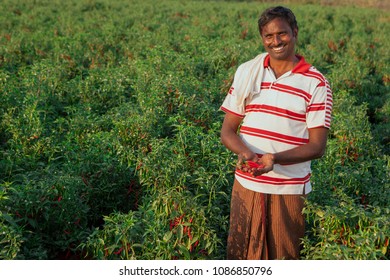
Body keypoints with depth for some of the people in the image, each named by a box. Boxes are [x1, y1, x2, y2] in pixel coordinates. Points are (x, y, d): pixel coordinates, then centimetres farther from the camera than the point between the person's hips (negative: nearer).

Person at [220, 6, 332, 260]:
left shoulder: (316, 83, -6)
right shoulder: (246, 72, 2)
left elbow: (317, 146, -7)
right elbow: (227, 131, 3)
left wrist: (275, 158, -24)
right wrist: (245, 152, -19)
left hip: (291, 190, -2)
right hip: (246, 184, 2)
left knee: (285, 259, 12)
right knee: (241, 256, 12)